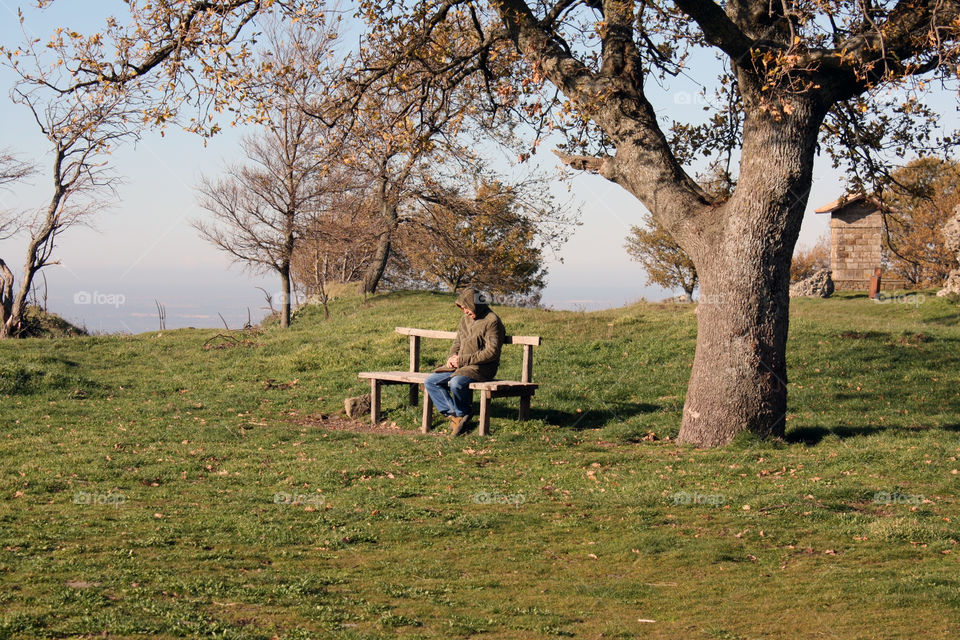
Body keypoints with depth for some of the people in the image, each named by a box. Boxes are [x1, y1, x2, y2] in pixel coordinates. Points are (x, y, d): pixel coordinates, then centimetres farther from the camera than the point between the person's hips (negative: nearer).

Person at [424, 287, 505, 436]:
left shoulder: (492, 321, -10)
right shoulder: (465, 319, 15)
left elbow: (492, 352, -16)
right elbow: (457, 343, 24)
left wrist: (463, 360, -17)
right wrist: (452, 357, 0)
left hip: (482, 367, -8)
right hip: (460, 366, 8)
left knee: (456, 383, -35)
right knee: (430, 381, -8)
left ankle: (462, 414, -7)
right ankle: (453, 415, -13)